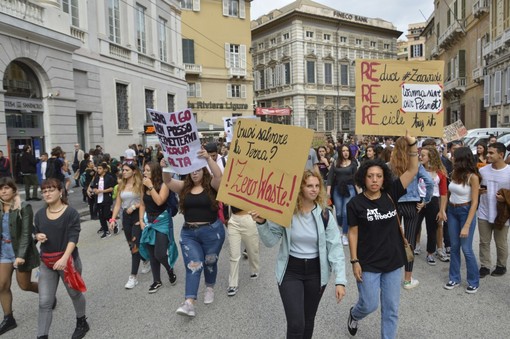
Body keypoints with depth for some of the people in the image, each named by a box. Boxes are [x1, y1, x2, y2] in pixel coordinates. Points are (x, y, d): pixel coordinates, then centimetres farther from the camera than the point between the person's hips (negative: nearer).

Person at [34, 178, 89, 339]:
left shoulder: (71, 213, -13)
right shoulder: (40, 214, 4)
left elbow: (73, 237, -20)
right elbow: (37, 232, 17)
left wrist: (64, 258, -32)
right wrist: (38, 236, -8)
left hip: (68, 260, -4)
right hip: (46, 263, 4)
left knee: (74, 293, 16)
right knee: (44, 302, 0)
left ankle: (82, 323, 40)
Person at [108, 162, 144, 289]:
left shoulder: (139, 184, -8)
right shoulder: (121, 186, 10)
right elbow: (118, 204, 9)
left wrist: (134, 207, -19)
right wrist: (113, 219, 2)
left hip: (137, 216, -6)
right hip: (125, 217, 6)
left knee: (135, 246, -8)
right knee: (132, 245, 14)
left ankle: (133, 277, -3)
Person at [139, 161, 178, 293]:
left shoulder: (163, 185, -12)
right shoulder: (145, 187, 6)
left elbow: (159, 201, -27)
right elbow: (143, 204, 11)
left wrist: (150, 186, -22)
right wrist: (141, 220, 1)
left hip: (162, 221, -6)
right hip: (149, 222, 6)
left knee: (159, 254, -10)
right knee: (152, 255, 10)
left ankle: (170, 271, 21)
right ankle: (157, 281, 25)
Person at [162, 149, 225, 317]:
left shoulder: (211, 185, -7)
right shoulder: (184, 187, 3)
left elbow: (219, 175, -27)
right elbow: (168, 181, -10)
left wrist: (208, 158, -41)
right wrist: (165, 168, -31)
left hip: (212, 231, -2)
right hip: (189, 233, 2)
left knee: (209, 262, 16)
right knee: (193, 266, -3)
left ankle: (210, 288, 41)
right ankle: (189, 303, -8)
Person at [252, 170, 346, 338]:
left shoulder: (325, 214, -8)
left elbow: (335, 248, -9)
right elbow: (271, 241, -9)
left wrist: (340, 280, -16)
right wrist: (262, 223, -28)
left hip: (316, 271, 2)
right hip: (290, 271, -2)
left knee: (308, 320, 18)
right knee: (296, 324, -4)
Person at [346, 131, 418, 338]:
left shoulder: (391, 194, -3)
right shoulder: (355, 203, -10)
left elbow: (412, 171, -7)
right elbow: (353, 233, -7)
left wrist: (412, 144, -19)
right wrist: (354, 261, -9)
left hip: (393, 262, 3)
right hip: (368, 264, -3)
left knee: (391, 309, 12)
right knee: (369, 305, 8)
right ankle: (354, 314, 42)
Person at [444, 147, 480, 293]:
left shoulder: (473, 177, -15)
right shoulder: (455, 173, 2)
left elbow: (474, 202, -16)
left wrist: (467, 226, -19)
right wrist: (444, 210, -1)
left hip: (466, 212, -5)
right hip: (452, 211, 5)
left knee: (466, 248, -1)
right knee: (454, 246, 11)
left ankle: (474, 281, 18)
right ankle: (454, 278, 23)